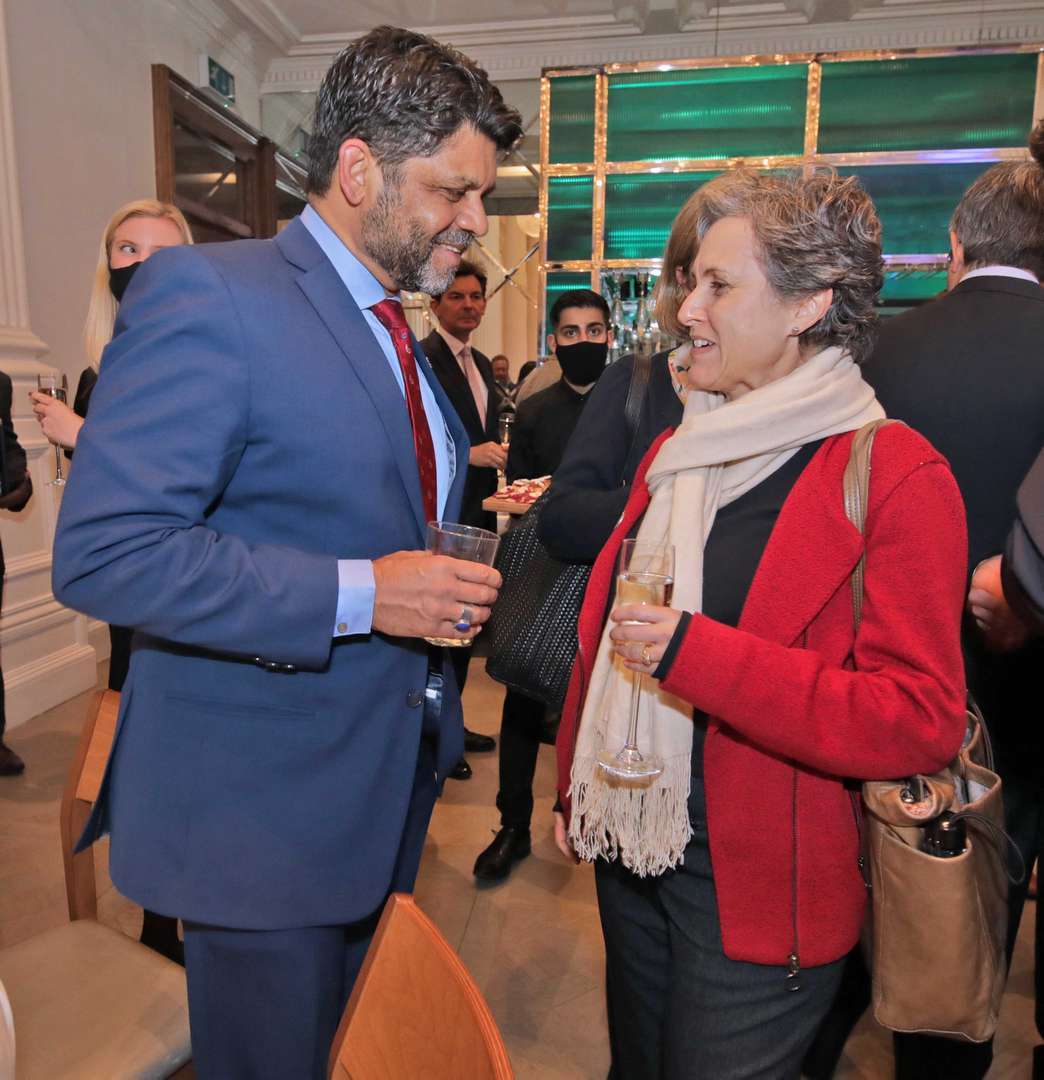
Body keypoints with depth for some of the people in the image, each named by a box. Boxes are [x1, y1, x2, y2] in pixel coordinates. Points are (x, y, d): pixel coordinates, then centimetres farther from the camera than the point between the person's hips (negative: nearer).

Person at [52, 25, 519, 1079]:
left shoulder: (399, 334, 11)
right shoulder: (207, 293, -16)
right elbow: (101, 552, -24)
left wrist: (445, 581, 2)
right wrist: (358, 594, -26)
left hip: (389, 783, 8)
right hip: (271, 804, -7)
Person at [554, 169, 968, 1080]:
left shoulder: (896, 476, -16)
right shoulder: (678, 450, 6)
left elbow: (921, 720, -20)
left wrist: (696, 656, -28)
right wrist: (575, 784, 13)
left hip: (755, 889, -6)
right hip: (629, 847, 7)